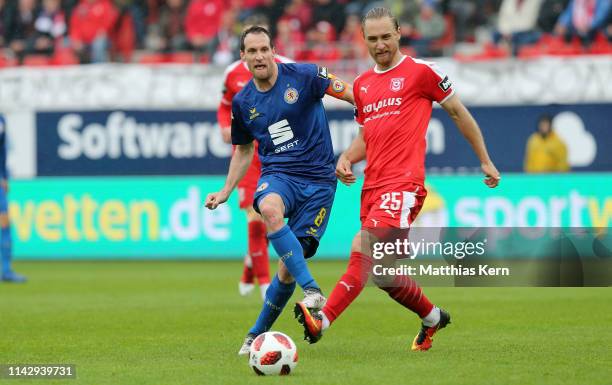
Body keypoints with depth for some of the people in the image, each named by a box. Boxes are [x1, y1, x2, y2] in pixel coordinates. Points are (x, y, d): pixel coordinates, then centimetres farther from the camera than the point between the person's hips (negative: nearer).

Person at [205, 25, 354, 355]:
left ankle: (258, 334, 14)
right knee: (270, 208, -37)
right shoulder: (242, 102, 9)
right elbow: (243, 150, 24)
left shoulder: (303, 76, -4)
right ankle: (312, 290, -40)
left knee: (289, 266, -6)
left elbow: (349, 94, -1)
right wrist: (226, 191, 17)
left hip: (318, 179, -2)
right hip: (277, 174, 2)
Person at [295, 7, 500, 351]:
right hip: (373, 185, 8)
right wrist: (347, 158, 6)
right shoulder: (362, 84, 18)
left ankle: (323, 319, -36)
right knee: (383, 272, 11)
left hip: (403, 182, -7)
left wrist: (485, 161, 12)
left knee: (364, 252, -24)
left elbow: (459, 112, 8)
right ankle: (432, 317, 34)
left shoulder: (421, 71, 0)